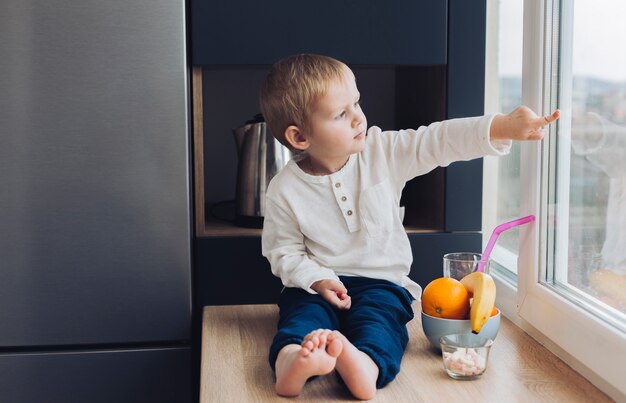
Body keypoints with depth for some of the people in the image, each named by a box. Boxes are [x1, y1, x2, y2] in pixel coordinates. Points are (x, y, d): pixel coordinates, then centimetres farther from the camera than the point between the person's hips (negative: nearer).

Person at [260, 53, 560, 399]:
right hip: (318, 284, 0)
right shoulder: (284, 190, -7)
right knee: (302, 313, -31)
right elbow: (284, 251, 1)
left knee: (378, 317, -31)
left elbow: (439, 141, -11)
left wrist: (503, 127, -23)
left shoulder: (382, 152, -3)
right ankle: (289, 361, -60)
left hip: (381, 281, 1)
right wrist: (318, 280, -17)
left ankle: (366, 365, -60)